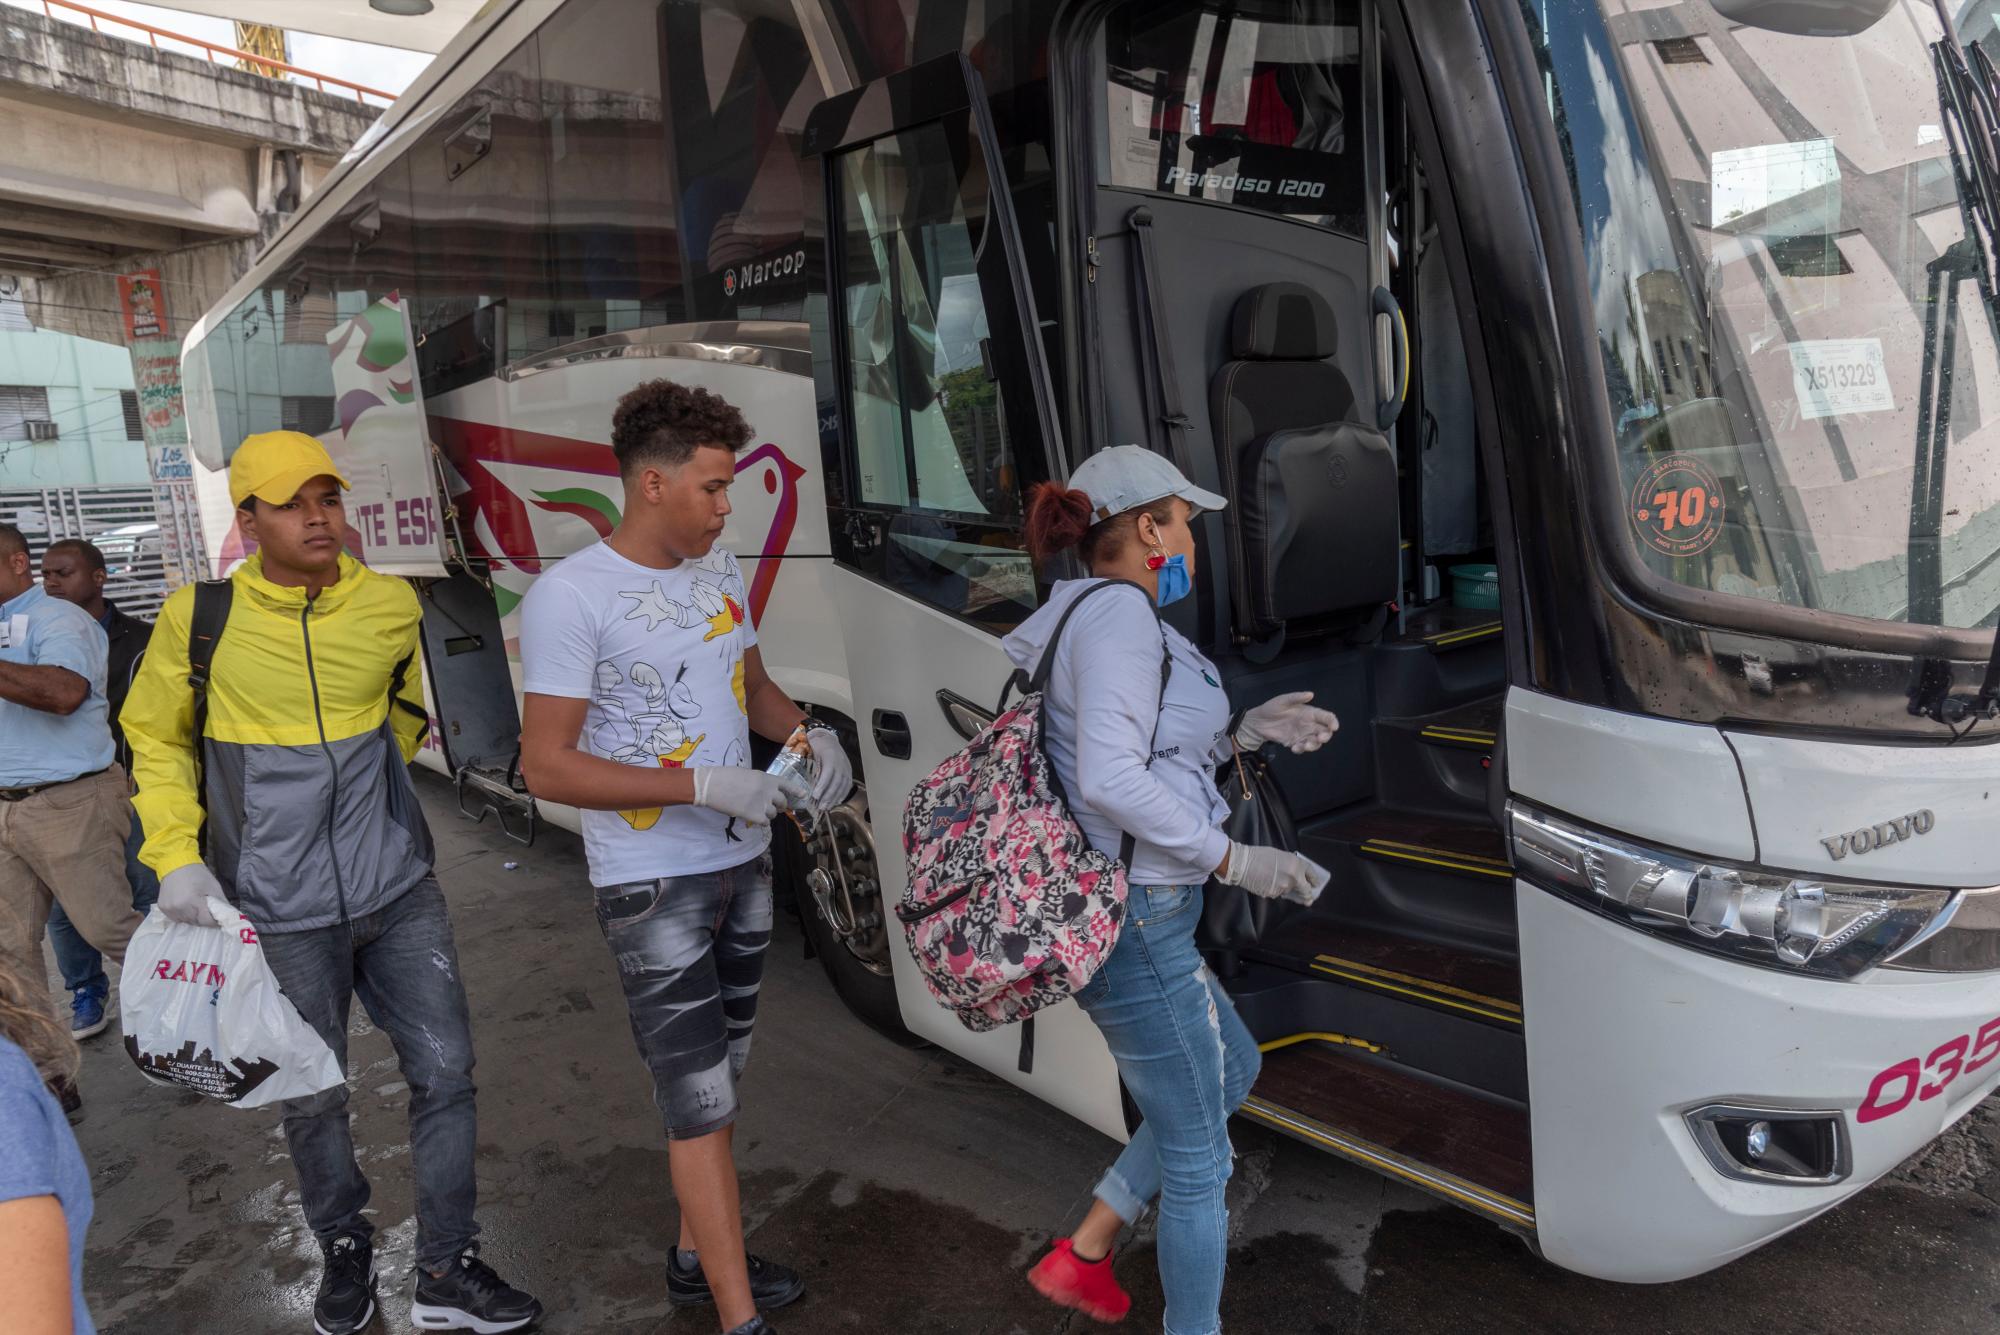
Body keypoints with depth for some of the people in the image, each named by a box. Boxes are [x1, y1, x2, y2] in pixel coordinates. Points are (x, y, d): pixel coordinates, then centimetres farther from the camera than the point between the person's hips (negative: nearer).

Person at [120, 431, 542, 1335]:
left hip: (398, 889, 2)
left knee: (445, 1071, 4)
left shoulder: (392, 605, -1)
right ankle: (344, 1249, 39)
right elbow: (153, 737, 6)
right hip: (282, 912, -2)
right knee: (313, 1099, 11)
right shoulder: (199, 616, -7)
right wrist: (176, 854, -3)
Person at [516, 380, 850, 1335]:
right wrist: (703, 786, -25)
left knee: (715, 1079, 19)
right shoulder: (569, 596, -18)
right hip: (654, 887, -7)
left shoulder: (719, 570, 5)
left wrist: (807, 734, -4)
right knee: (700, 1103, -1)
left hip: (744, 865, 7)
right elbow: (547, 766, -19)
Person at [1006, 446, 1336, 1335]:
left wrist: (1241, 733, 11)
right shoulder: (1121, 613, -17)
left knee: (1233, 1072, 28)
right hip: (1137, 924, -11)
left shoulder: (1082, 612, 14)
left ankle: (1084, 1254, 33)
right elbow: (1111, 780, -28)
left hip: (1105, 913, 11)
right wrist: (1234, 860, -21)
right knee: (1198, 1158, 7)